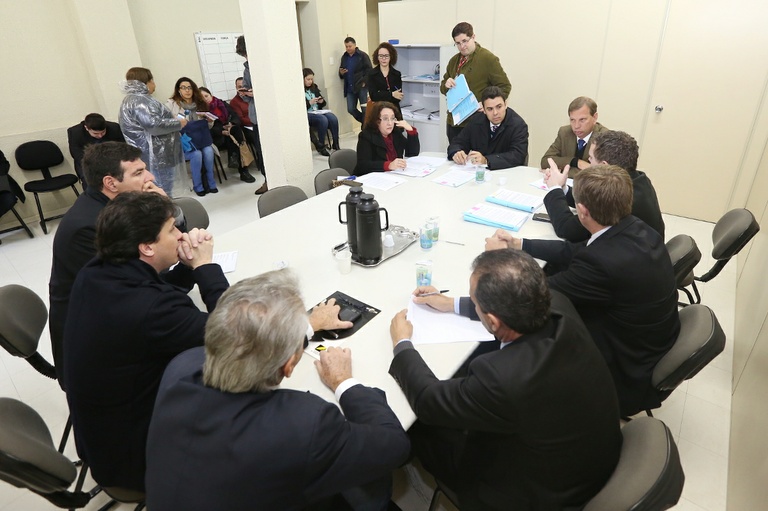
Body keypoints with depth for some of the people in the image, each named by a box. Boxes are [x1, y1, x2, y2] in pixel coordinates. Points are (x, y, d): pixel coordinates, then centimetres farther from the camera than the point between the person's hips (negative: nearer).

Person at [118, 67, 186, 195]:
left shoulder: (132, 99, 19)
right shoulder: (139, 101, -16)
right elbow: (155, 125, -26)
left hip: (156, 156, 11)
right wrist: (178, 123, -12)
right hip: (156, 157, -11)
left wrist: (172, 119, 20)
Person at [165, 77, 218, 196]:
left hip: (199, 138, 4)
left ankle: (210, 183, -12)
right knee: (197, 154, -30)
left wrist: (210, 121, -1)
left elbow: (207, 126, 20)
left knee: (208, 151, -27)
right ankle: (198, 186, -13)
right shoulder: (171, 103, 2)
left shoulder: (200, 103, 16)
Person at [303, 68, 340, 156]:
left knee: (333, 118, -22)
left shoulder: (314, 87, 16)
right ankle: (320, 146, -19)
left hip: (318, 111, 6)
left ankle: (336, 145, -15)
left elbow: (323, 104, 22)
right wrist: (309, 103, -19)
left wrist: (322, 101, -1)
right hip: (307, 114, -6)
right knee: (323, 120, -32)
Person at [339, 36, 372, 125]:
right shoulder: (344, 57, 14)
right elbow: (341, 70, 24)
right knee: (351, 109, 3)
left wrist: (364, 82, -17)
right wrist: (341, 72, 0)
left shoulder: (362, 55, -4)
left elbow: (369, 70, -8)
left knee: (365, 109, -2)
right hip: (350, 88, 6)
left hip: (361, 87, -6)